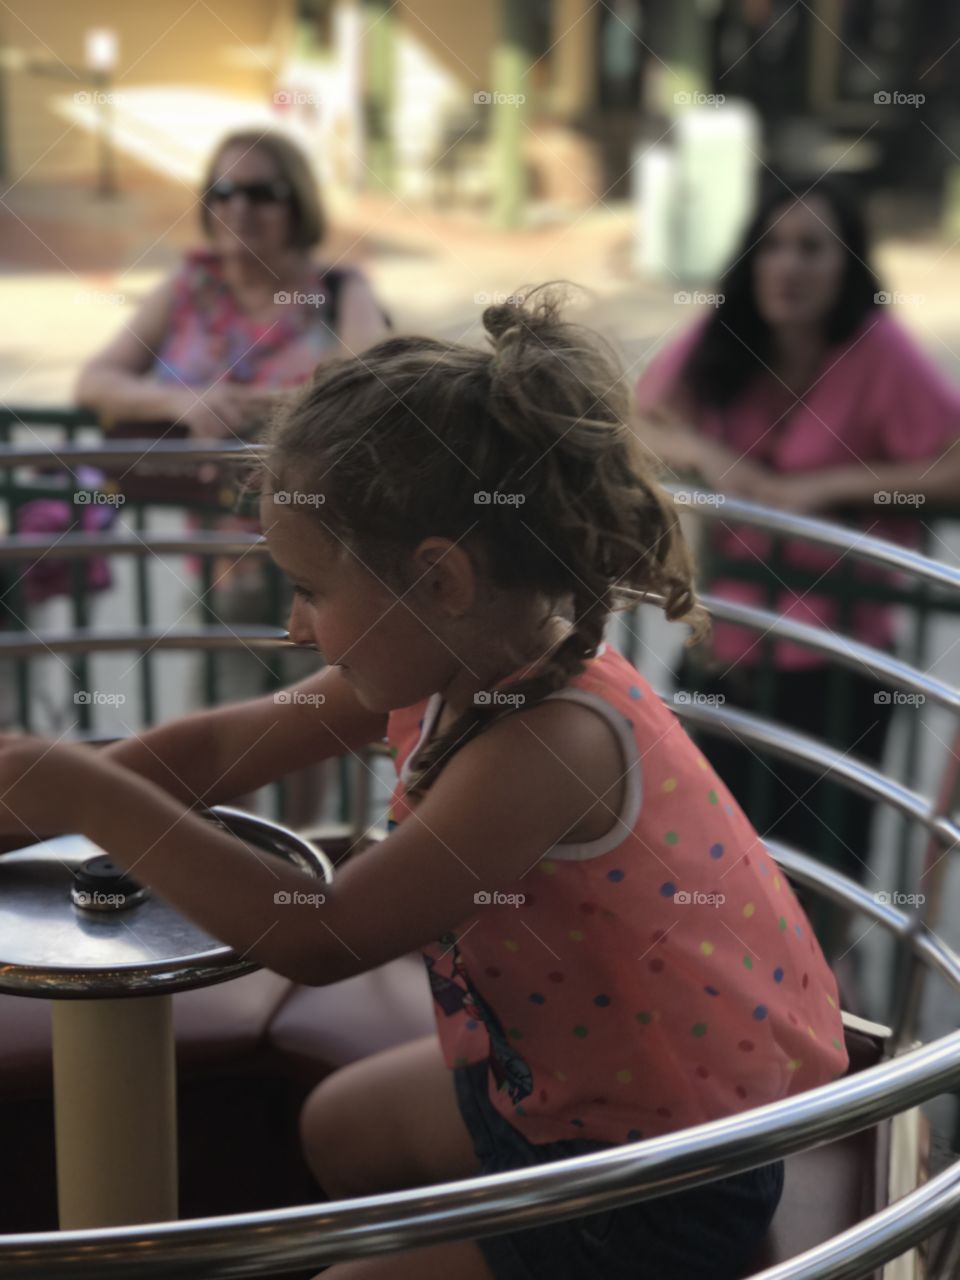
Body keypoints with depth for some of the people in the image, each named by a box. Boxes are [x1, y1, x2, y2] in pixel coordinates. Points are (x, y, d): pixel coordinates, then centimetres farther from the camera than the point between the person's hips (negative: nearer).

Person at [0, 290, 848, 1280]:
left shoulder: (548, 743, -35)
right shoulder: (453, 664, -8)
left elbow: (318, 940, -32)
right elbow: (225, 744, 2)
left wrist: (95, 801, -27)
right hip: (558, 1071, 9)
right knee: (340, 1126, 26)